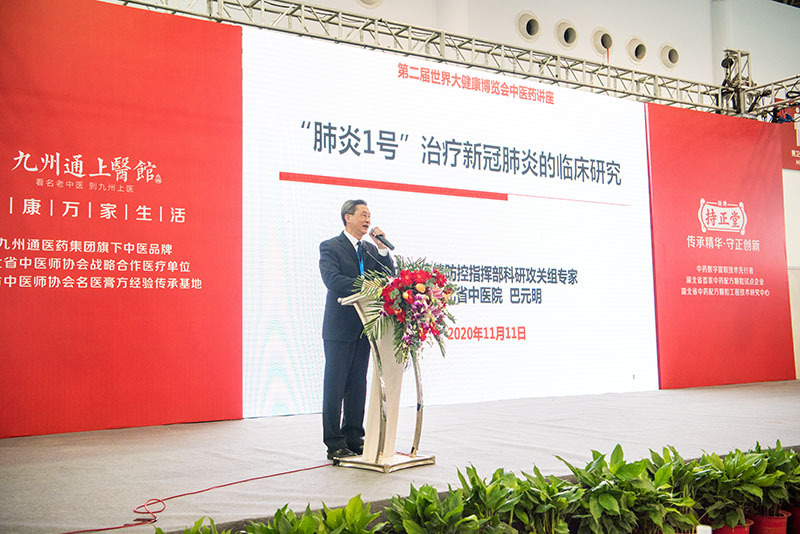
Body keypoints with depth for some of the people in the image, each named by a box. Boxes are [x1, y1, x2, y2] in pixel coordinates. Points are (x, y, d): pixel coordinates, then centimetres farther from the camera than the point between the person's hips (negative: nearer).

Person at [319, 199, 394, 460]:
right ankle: (335, 445, 5)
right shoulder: (330, 247, -4)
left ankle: (354, 438, 21)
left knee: (358, 385, 11)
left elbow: (389, 276, 7)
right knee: (335, 386, -1)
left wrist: (382, 247, -4)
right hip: (340, 328, -6)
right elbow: (333, 280, -18)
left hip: (364, 328, 6)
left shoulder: (371, 249, 15)